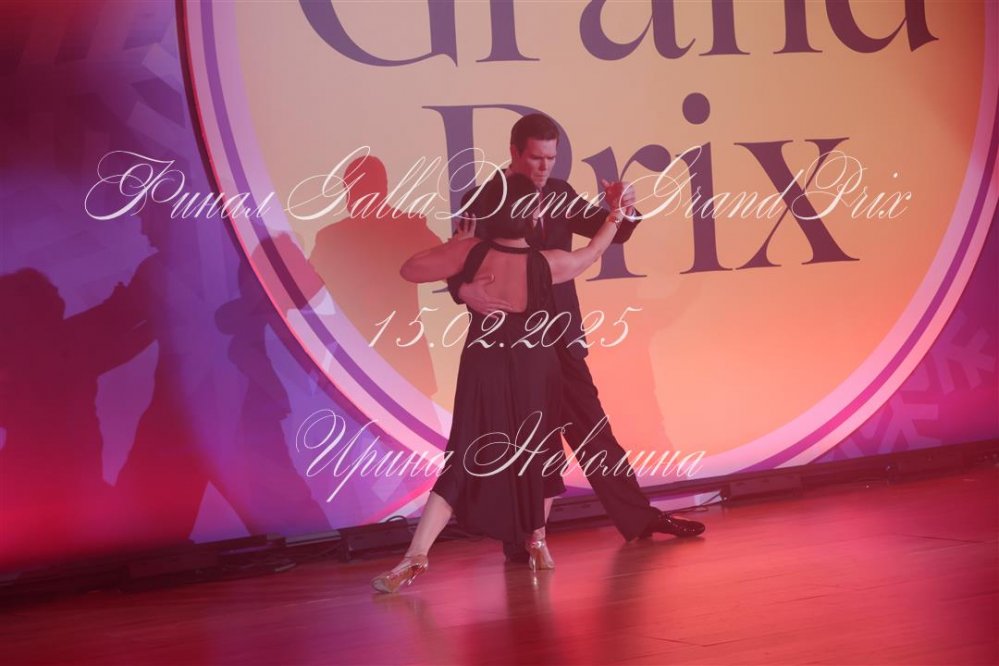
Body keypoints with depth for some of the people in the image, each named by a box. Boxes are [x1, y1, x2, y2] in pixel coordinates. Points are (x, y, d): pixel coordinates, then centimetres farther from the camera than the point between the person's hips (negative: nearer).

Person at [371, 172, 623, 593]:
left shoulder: (470, 252, -12)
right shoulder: (548, 264, -11)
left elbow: (410, 270, -3)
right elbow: (592, 252, 10)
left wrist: (454, 245, 10)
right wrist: (617, 214, 26)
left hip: (484, 372, 1)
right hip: (535, 372, -1)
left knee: (466, 463, 2)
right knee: (539, 456, 23)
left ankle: (416, 557, -10)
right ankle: (537, 542, 30)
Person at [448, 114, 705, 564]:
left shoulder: (559, 194, 9)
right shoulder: (481, 201, -7)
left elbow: (610, 234, 11)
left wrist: (622, 209, -12)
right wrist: (465, 290, -35)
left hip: (561, 341, 5)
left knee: (593, 432, 12)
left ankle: (639, 518, 19)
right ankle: (520, 541, 11)